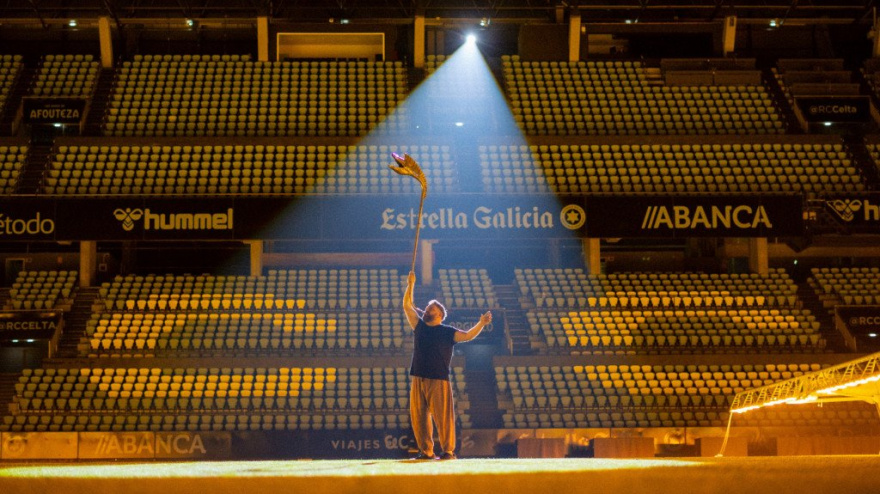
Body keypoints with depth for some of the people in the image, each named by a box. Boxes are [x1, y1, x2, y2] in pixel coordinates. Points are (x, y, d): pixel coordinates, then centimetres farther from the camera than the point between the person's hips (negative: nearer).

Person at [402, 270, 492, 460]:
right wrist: (411, 285, 5)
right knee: (418, 416, 3)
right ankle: (426, 451, 9)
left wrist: (481, 324, -22)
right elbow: (407, 305, 13)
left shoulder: (447, 332, 3)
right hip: (418, 379, 5)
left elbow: (467, 335, -7)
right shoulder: (419, 326, 15)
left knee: (443, 416, -6)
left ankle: (448, 451, -2)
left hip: (439, 380, -5)